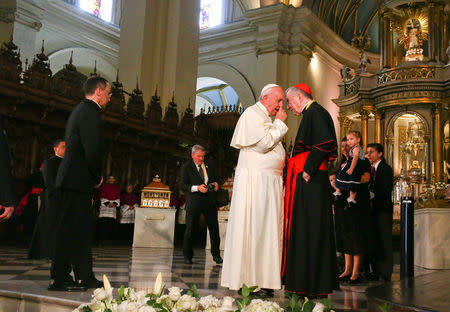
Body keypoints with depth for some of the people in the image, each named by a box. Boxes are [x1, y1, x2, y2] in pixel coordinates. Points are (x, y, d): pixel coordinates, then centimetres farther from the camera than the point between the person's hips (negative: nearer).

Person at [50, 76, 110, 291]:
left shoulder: (81, 109, 20)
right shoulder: (90, 111, -12)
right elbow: (93, 149, -20)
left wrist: (95, 177, 15)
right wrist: (97, 178, -6)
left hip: (72, 180, 10)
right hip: (77, 180, -10)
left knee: (83, 230, 11)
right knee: (69, 229, -5)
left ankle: (85, 278, 16)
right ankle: (58, 280, 2)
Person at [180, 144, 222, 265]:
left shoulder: (209, 166, 13)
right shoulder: (186, 167, -1)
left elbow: (215, 179, 24)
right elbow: (183, 186, -7)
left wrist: (216, 184, 0)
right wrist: (197, 188, -21)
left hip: (210, 201, 4)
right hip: (194, 202, -3)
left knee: (214, 228, 5)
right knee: (189, 229, 2)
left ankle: (216, 255, 18)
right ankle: (187, 256, 16)